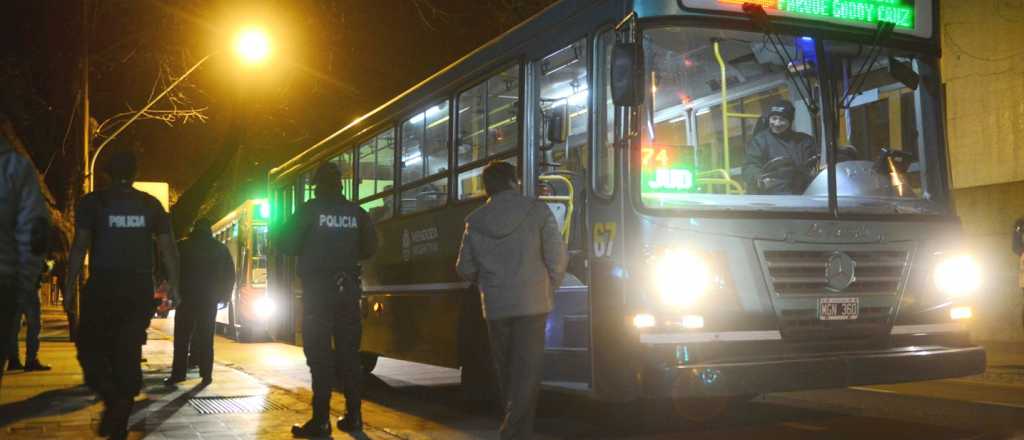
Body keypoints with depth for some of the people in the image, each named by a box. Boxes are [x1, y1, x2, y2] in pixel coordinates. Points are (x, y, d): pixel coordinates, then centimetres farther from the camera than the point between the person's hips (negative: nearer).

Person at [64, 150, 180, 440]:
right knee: (129, 351, 8)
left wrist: (69, 286, -5)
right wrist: (174, 286, 8)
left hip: (103, 286, -2)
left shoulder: (93, 202, -1)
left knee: (90, 346, 11)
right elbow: (168, 247, 5)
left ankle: (114, 399, -15)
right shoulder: (151, 205, 7)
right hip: (140, 287, 3)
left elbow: (80, 246, -7)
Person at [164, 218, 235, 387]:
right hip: (209, 299, 1)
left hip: (186, 297, -1)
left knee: (181, 337, 4)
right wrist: (224, 295, 14)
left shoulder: (182, 246, 0)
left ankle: (178, 373, -1)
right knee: (206, 338, 6)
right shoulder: (220, 249, 4)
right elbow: (230, 274, 5)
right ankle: (206, 374, 2)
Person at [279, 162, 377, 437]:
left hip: (317, 288, -3)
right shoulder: (357, 212, 5)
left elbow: (287, 246, -4)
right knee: (349, 353, 8)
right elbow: (369, 248, 8)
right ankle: (353, 416, 8)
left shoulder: (310, 210, -4)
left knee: (319, 354, -2)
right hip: (348, 288, 3)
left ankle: (321, 420, -5)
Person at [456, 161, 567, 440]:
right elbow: (557, 257, -6)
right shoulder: (536, 211, -4)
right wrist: (549, 289, 10)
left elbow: (465, 269, 9)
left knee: (506, 371, 16)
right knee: (526, 372, -1)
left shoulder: (475, 221, 4)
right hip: (532, 304, -3)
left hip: (495, 307, 3)